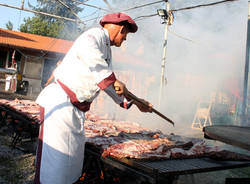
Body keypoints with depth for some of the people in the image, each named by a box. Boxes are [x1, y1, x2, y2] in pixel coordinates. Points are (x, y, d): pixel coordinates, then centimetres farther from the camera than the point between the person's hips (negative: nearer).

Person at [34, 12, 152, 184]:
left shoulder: (107, 53, 21)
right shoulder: (96, 34, -9)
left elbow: (110, 85, 28)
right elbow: (85, 47, -35)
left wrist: (135, 102, 27)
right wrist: (112, 79, -36)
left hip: (76, 109, 10)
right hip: (59, 101, -10)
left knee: (74, 155, 15)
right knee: (55, 155, -9)